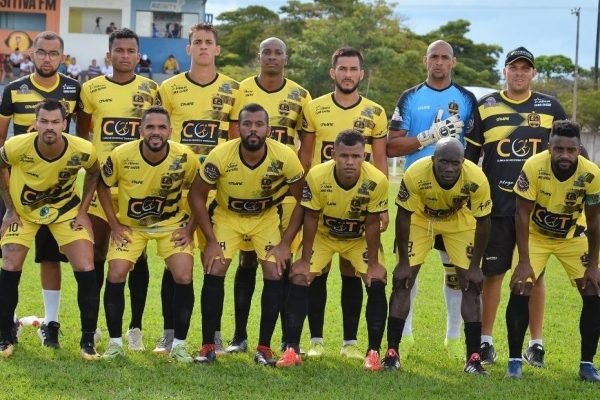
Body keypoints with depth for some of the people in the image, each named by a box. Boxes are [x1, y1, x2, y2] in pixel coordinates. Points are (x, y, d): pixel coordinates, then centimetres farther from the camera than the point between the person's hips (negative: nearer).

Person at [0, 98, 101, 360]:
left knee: (86, 271, -11)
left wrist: (82, 210, -6)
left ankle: (88, 340, 2)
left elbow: (94, 173, -2)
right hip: (23, 210, 0)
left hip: (66, 209, 0)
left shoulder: (83, 151, -27)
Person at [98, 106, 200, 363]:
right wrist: (114, 224, -7)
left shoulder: (184, 158, -21)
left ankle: (179, 345, 1)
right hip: (130, 225, 0)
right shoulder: (121, 156, -21)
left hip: (172, 224, 0)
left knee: (184, 278, -14)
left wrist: (190, 228, -8)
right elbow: (102, 186, -4)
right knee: (115, 277, -13)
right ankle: (115, 343, 3)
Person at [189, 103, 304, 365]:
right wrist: (211, 241, -17)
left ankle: (264, 348, 0)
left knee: (275, 275, -12)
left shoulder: (285, 157, -26)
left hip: (266, 217, 1)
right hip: (226, 216, 0)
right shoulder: (220, 156, -27)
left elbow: (302, 200, -13)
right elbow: (197, 196, -14)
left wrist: (286, 243, -16)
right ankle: (208, 346, -3)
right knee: (214, 272, -14)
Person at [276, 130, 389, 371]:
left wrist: (373, 263, -13)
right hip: (323, 234, 0)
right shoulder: (317, 177, -30)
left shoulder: (377, 181, -31)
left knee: (376, 283, -15)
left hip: (359, 238, 0)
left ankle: (373, 351, -2)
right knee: (299, 279, -14)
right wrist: (305, 259, -13)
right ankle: (292, 349, -4)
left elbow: (372, 224, -18)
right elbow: (311, 218, -17)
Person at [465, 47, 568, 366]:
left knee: (534, 275, 5)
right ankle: (485, 341, 13)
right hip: (496, 207, 0)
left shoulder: (550, 108, 6)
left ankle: (536, 343, 13)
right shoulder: (485, 108, 5)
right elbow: (468, 158, 9)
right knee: (492, 273, 4)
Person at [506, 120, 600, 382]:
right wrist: (524, 261, -22)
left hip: (572, 237, 1)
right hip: (536, 235, -1)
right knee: (520, 291, -15)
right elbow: (522, 214, -20)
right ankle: (514, 360, -1)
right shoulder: (533, 167, -30)